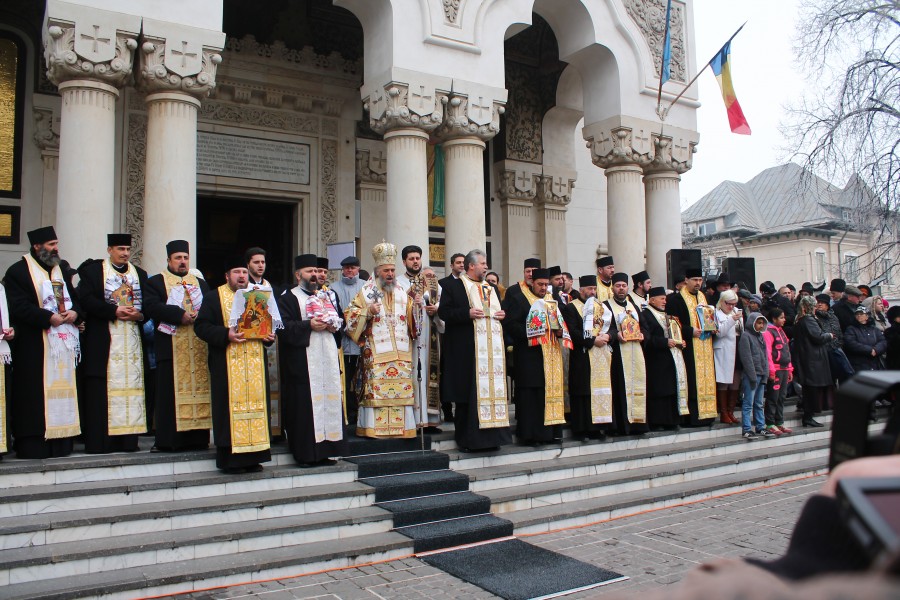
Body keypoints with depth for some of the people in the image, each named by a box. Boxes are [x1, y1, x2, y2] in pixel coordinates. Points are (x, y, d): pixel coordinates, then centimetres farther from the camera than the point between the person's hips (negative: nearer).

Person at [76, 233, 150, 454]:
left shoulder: (140, 274, 16)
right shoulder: (93, 270, 5)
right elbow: (86, 299, -7)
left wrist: (140, 315, -9)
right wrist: (114, 311, -15)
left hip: (132, 341, 4)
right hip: (102, 341, -4)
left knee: (131, 385, 2)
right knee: (100, 390, -6)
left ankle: (128, 440, 6)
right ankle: (99, 441, -3)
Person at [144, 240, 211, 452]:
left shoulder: (201, 283, 22)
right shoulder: (155, 282, 8)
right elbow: (152, 307, -9)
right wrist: (181, 315, -18)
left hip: (199, 347, 4)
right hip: (171, 348, -4)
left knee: (199, 389, 2)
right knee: (171, 393, -5)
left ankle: (197, 438, 6)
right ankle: (169, 440, -2)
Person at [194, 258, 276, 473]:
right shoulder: (213, 297, 3)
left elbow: (269, 322, 22)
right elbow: (201, 326, -6)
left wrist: (270, 336, 0)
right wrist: (226, 335, -20)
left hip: (255, 364, 5)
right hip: (227, 366, -4)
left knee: (255, 404, 4)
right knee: (231, 408, -4)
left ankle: (252, 458, 11)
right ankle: (231, 459, 2)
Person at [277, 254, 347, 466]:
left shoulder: (326, 296, 21)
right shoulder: (288, 298, 1)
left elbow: (340, 320, 23)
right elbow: (283, 327, -11)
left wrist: (335, 326, 1)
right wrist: (308, 325, -20)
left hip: (328, 359, 6)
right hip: (302, 363, -6)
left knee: (329, 400, 4)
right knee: (305, 405, -7)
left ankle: (325, 450, 12)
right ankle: (306, 453, 0)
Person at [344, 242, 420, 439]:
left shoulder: (402, 293, 16)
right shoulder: (366, 293, 5)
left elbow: (412, 322, 19)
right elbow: (350, 318, 1)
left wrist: (414, 307, 0)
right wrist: (368, 311, -14)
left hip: (401, 354, 4)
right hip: (376, 354, -3)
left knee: (402, 390, 1)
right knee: (376, 389, -8)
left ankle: (402, 426, 8)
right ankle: (374, 427, -1)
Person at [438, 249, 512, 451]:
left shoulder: (491, 289, 21)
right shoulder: (453, 286, 2)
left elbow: (499, 311, 27)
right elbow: (443, 312, -6)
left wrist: (502, 315, 4)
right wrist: (467, 313, -18)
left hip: (492, 349, 6)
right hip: (467, 350, -6)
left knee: (492, 388, 4)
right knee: (469, 394, -5)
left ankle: (491, 435, 12)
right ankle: (466, 439, 2)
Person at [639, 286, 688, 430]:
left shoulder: (665, 315, 22)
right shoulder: (645, 315, -8)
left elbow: (674, 333, 30)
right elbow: (646, 338, -18)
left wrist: (680, 342, 10)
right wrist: (665, 342, -21)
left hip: (672, 358, 9)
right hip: (656, 361, -9)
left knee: (671, 390, 7)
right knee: (658, 391, -8)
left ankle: (671, 421, 13)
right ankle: (656, 423, -2)